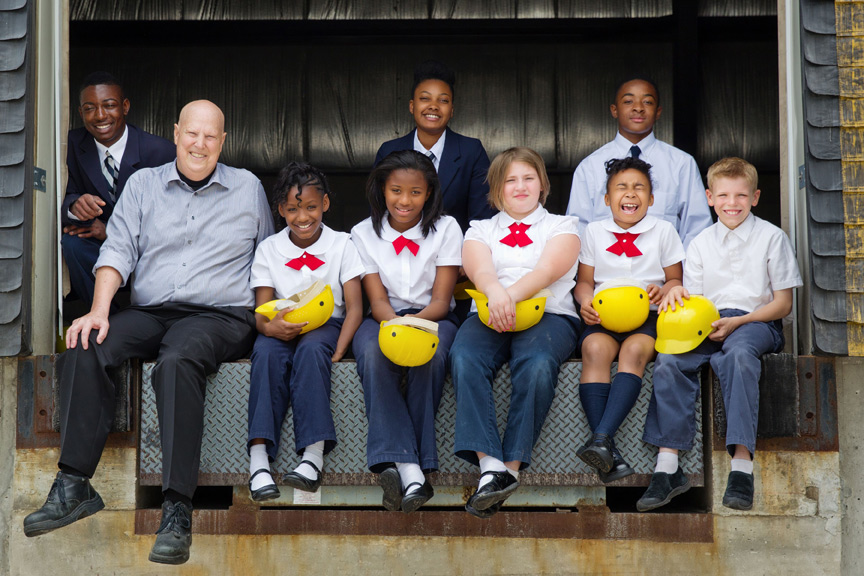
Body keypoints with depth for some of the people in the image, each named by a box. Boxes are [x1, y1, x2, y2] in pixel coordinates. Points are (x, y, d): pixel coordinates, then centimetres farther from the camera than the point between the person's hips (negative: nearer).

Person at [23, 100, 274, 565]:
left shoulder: (248, 188, 15)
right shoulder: (144, 183, 16)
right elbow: (118, 250, 6)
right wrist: (99, 310, -9)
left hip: (218, 316, -3)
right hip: (149, 312, 3)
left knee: (177, 362, -38)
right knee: (82, 351, -27)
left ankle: (177, 509, -41)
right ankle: (73, 486, -24)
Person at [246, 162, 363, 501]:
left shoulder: (342, 245, 3)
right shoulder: (268, 250, 7)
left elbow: (354, 308, -4)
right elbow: (261, 311, 0)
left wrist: (338, 350, -21)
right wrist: (270, 326, -26)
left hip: (326, 324, -1)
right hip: (281, 328, 1)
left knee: (311, 350, -36)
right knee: (268, 353, -33)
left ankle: (314, 455, -43)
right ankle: (259, 458, -43)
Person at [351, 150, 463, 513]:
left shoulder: (446, 229, 0)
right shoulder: (364, 234, 3)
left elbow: (441, 300, -5)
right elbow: (378, 299, -4)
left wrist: (417, 321, -28)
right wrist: (395, 324, -28)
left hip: (432, 317, 0)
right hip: (386, 318, 1)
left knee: (430, 356, -36)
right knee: (373, 354, -35)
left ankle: (404, 468, -36)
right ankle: (407, 469, -48)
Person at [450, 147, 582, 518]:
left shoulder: (562, 226, 19)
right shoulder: (480, 230, 24)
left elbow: (548, 270, -2)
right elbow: (479, 269, 1)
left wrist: (512, 296, -23)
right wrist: (495, 292, -26)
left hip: (549, 314, -1)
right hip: (489, 316, 2)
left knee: (537, 363, -37)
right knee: (465, 358, -33)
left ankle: (512, 467, -35)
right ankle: (490, 465, -43)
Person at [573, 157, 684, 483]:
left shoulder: (663, 230, 12)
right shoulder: (594, 231, 16)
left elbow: (675, 279, 13)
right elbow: (584, 281, 17)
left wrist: (662, 292, -10)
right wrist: (585, 300, -6)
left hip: (647, 315, -1)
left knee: (635, 350, -35)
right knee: (595, 349, -33)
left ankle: (601, 438, -46)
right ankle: (609, 454, -41)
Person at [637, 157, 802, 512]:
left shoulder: (771, 237, 7)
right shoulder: (700, 244, 18)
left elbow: (783, 303, 3)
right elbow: (694, 302, 13)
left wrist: (737, 322, -11)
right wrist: (677, 296, -12)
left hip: (756, 322, -3)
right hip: (709, 324, 4)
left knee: (737, 353, -40)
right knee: (668, 360, -28)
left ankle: (742, 466, -46)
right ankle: (668, 467, -31)